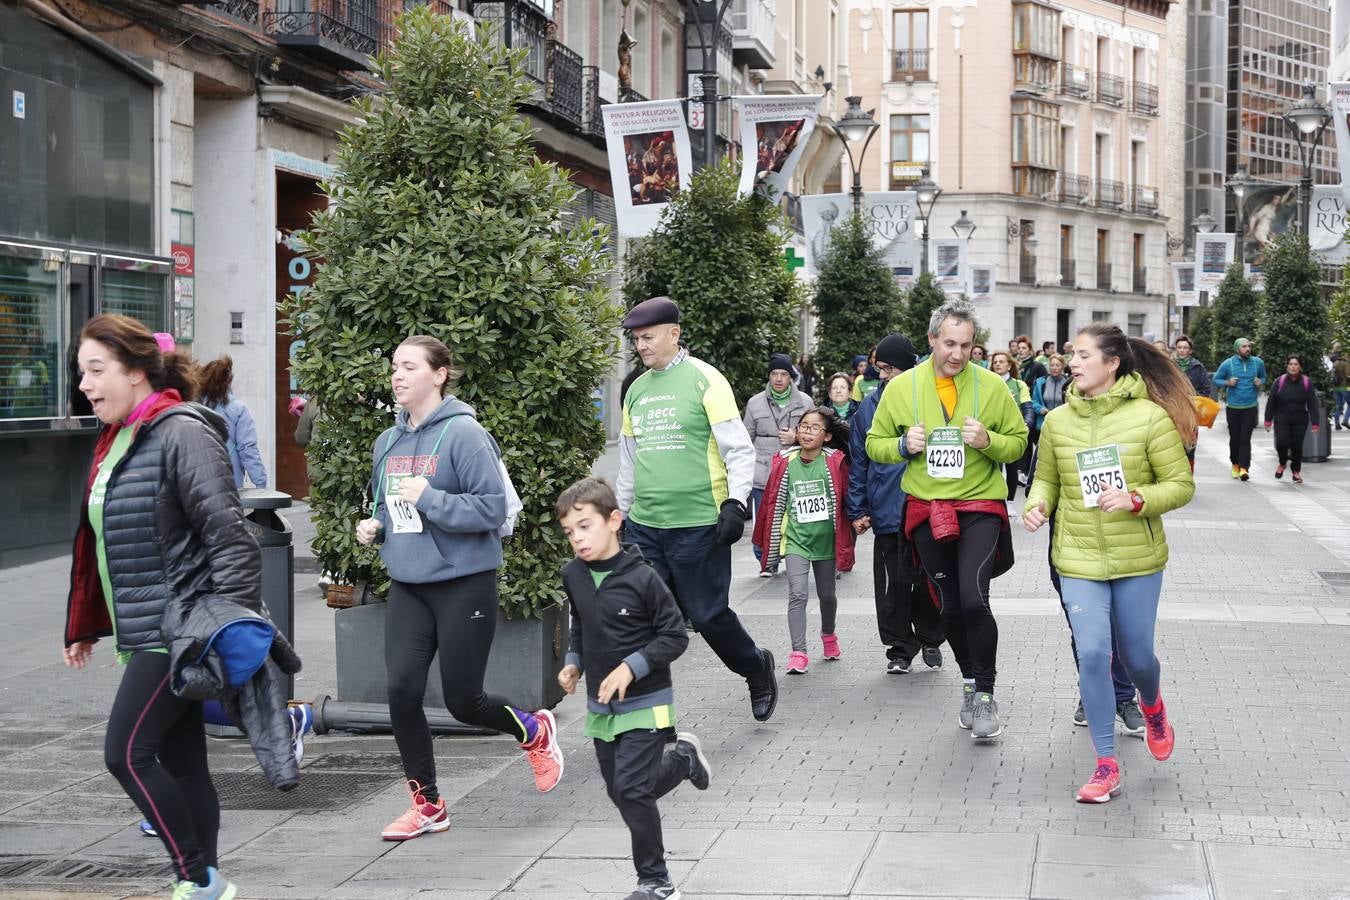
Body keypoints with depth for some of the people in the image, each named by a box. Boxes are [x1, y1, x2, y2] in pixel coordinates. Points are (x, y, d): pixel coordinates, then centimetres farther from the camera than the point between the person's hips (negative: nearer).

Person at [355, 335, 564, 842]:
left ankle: (535, 732, 33)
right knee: (401, 690, -5)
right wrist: (375, 527, 3)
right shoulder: (388, 442, 9)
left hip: (463, 585, -6)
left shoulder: (463, 434, -12)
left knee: (462, 701, 1)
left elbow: (492, 509, -17)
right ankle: (426, 804, 12)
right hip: (407, 586, 6)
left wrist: (428, 498, -22)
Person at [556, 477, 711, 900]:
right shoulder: (573, 576, 0)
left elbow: (675, 636, -14)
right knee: (620, 791, 14)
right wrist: (573, 662, 5)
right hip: (600, 706, 7)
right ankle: (683, 758, 39)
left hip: (644, 703, -7)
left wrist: (632, 667, -22)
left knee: (631, 790, -11)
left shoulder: (641, 578, -19)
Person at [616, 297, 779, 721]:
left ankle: (757, 668, 29)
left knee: (709, 616, 1)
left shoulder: (704, 380, -5)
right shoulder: (636, 389, 13)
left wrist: (735, 503, -16)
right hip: (645, 527, 6)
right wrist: (619, 516, 23)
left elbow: (740, 449, -7)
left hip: (698, 527, -5)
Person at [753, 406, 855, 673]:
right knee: (797, 594, -13)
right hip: (795, 538, -1)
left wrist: (848, 534, -2)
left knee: (826, 594, 16)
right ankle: (798, 653, -11)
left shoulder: (834, 462, -7)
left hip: (825, 538, 1)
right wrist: (771, 548, 4)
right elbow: (773, 503, 2)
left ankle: (828, 636, 42)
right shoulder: (786, 463, -4)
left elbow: (845, 500, 0)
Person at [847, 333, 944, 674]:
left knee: (927, 580, 10)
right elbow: (858, 463, 8)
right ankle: (899, 649, 15)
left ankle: (930, 640, 28)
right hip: (887, 513, 2)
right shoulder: (870, 408, 5)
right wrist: (857, 511, 4)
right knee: (893, 585, 4)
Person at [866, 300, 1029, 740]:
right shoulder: (903, 387, 0)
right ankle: (970, 681, 32)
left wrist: (988, 441, -16)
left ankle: (985, 693, -3)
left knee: (974, 599, -18)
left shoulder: (991, 386, -3)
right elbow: (875, 444, 9)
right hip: (928, 510, 3)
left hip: (980, 508, -3)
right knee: (950, 607, 11)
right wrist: (903, 445, -12)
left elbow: (1019, 442, 5)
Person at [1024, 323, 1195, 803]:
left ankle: (1152, 703, 48)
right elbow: (1047, 478, 13)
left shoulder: (1150, 416, -10)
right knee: (1092, 653, -8)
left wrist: (1135, 499, -22)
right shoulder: (1057, 421, 0)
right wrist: (1037, 504, -8)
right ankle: (1106, 766, 3)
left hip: (1138, 557, -1)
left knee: (1135, 654, 9)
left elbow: (1181, 485, -6)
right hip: (1078, 557, 2)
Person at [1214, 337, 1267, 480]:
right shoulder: (1228, 364, -4)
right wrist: (1227, 382, -14)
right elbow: (1216, 379, 5)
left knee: (1245, 439, -8)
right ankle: (1235, 464, 27)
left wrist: (1260, 382, -4)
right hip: (1233, 407, 0)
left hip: (1250, 407, 0)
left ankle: (1244, 467, -11)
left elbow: (1263, 377, 20)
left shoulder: (1257, 362, 3)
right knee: (1234, 438, 7)